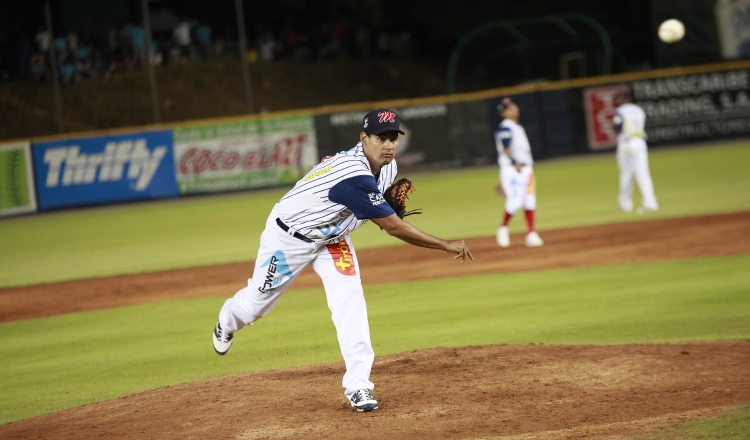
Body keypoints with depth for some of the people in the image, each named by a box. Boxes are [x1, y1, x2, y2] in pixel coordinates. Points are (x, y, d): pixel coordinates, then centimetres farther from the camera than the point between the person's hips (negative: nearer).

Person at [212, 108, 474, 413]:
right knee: (258, 301, 14)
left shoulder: (387, 167, -11)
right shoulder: (355, 175, -40)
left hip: (331, 238, 6)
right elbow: (393, 227, -37)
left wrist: (389, 202, -14)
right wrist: (447, 246, -32)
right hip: (288, 238, -6)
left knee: (349, 300, -15)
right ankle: (228, 321, 50)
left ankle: (358, 385, -13)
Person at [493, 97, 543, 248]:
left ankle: (531, 235, 2)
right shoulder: (504, 128, -7)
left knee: (530, 201, 1)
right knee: (515, 201, -16)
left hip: (526, 168, 9)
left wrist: (528, 167, 18)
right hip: (511, 168, -9)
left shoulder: (518, 128, 21)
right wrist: (515, 164, -24)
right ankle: (503, 228, 4)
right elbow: (506, 149, -16)